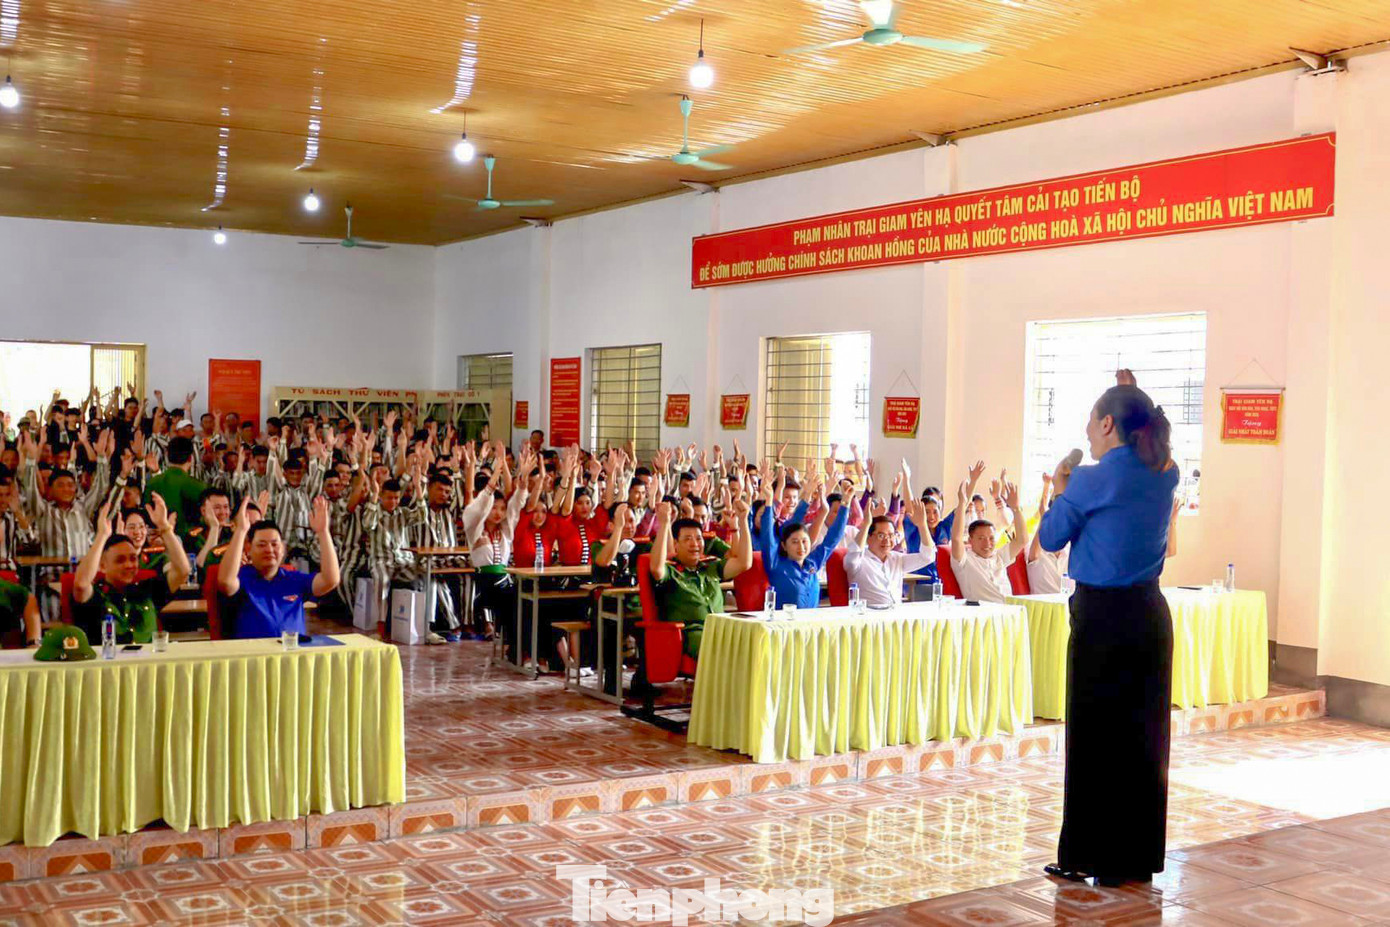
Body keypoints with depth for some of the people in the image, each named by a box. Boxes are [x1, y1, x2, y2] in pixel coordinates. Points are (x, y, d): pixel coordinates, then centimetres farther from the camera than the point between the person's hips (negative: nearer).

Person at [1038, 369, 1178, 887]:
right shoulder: (1164, 476, 4)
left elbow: (1050, 538, -2)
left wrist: (1060, 491, 13)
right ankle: (1137, 856, 20)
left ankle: (1091, 858, 10)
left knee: (1095, 736, 3)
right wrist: (1134, 399, 24)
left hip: (1102, 617, -6)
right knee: (1143, 735, 12)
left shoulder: (1091, 481, -13)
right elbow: (1154, 446, 29)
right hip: (1150, 615, 6)